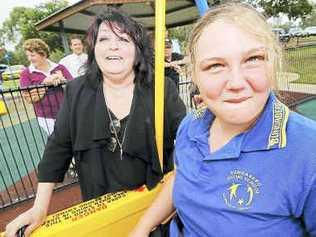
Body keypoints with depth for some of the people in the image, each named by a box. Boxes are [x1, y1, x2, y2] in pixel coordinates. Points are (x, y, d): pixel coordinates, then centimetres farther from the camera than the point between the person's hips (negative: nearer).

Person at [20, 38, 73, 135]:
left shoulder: (59, 68, 2)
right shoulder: (26, 74, 0)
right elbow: (29, 98, -8)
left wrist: (62, 80, -19)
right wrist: (46, 83, -17)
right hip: (47, 118, -1)